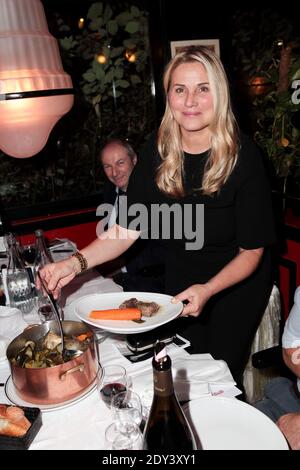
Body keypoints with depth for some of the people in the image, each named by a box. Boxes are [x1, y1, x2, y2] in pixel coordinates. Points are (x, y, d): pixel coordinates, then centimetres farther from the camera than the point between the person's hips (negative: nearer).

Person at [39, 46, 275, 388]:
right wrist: (76, 262, -28)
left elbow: (252, 251, -18)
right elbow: (128, 228, -14)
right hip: (181, 281, 3)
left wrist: (208, 290, -33)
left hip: (236, 283, -3)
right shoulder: (157, 152, -13)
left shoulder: (243, 156, -23)